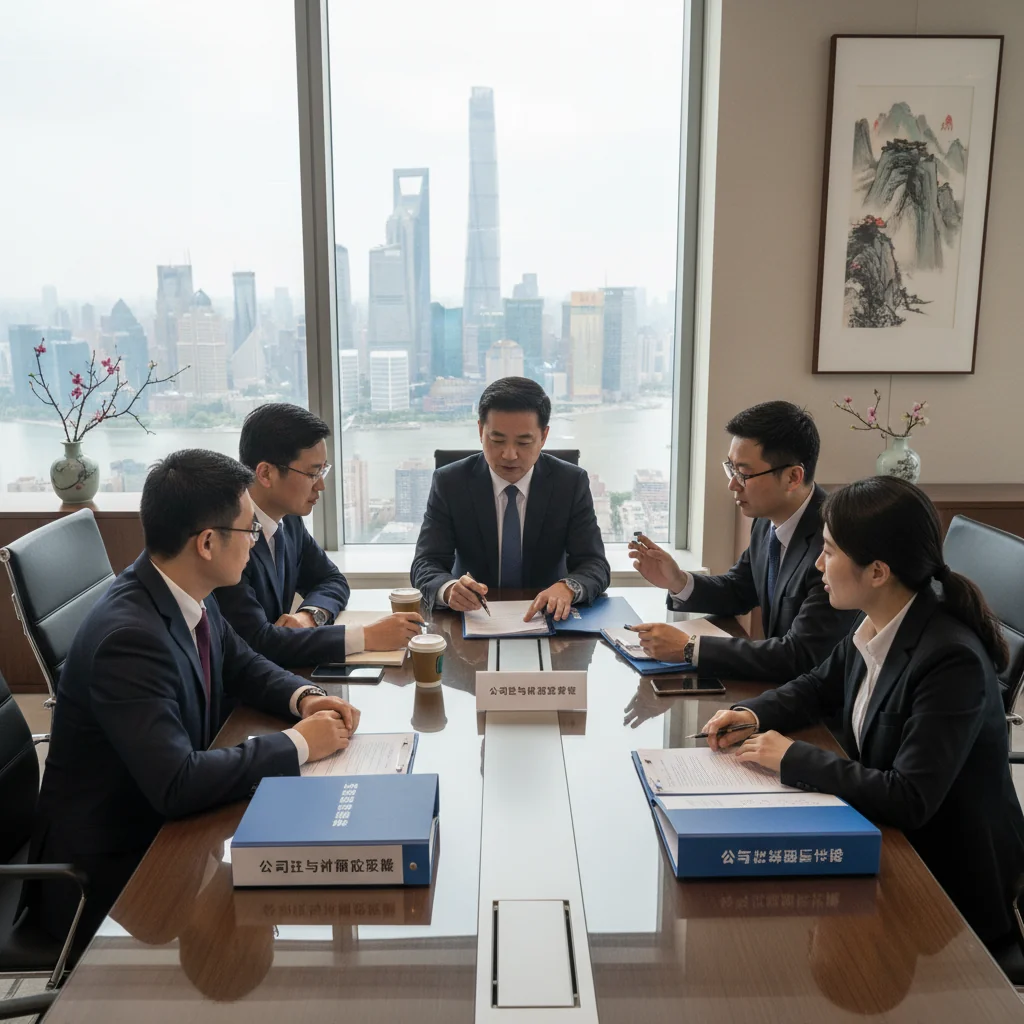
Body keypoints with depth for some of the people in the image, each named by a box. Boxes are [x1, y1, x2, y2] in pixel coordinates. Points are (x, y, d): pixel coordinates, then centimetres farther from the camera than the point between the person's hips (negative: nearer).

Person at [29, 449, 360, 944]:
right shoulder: (129, 637, -30)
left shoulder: (188, 595, -4)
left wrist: (304, 697, -7)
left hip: (163, 825, 8)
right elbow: (176, 784, -35)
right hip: (104, 874, -8)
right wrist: (297, 744, -25)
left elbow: (242, 665, 12)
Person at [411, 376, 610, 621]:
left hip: (544, 616, 1)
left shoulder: (571, 483, -5)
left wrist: (567, 588, -32)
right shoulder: (449, 483, -6)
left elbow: (595, 565, -8)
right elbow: (425, 564, -10)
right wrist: (449, 589, -34)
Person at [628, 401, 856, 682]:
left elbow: (800, 658, -27)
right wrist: (678, 582, -6)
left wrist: (689, 648, -25)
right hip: (778, 684, 6)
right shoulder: (769, 519, -3)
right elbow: (739, 592, 12)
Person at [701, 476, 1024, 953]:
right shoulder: (876, 625, -6)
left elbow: (910, 801, -32)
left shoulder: (952, 661, -29)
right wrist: (754, 715, -7)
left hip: (950, 874, -6)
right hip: (888, 838, 7)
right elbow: (817, 687, 12)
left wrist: (793, 758, -25)